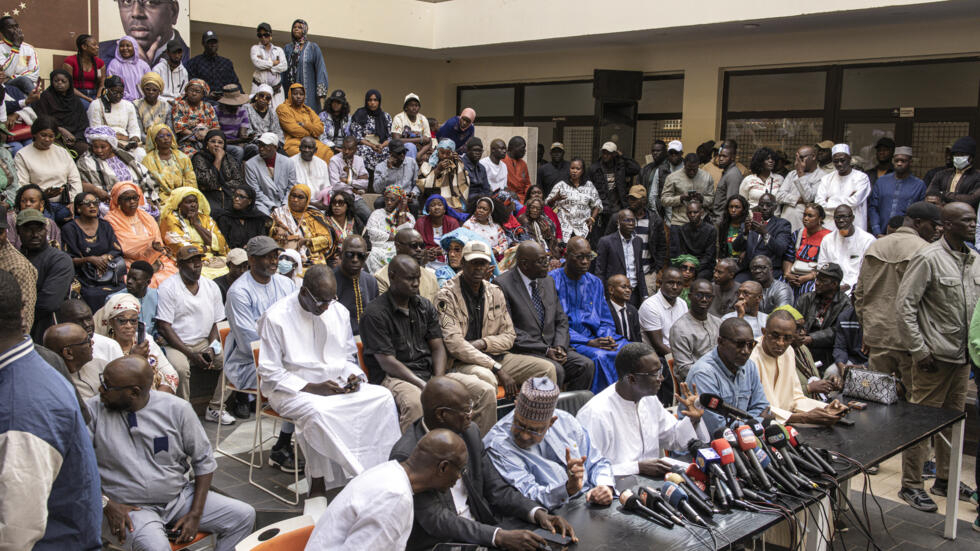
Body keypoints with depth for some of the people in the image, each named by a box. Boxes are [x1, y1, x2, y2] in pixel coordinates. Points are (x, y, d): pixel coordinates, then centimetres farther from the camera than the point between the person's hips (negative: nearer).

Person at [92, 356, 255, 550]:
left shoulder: (176, 408, -4)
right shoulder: (93, 411, -7)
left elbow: (204, 461, 2)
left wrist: (195, 514, -4)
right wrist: (107, 505, -17)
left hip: (180, 497, 3)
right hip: (129, 508, -3)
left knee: (244, 515, -7)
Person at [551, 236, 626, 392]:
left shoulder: (595, 283, 16)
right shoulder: (552, 281, -4)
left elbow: (606, 321, 17)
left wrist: (607, 338, -8)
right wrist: (589, 343, -19)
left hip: (594, 337, 6)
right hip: (568, 340, -6)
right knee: (599, 356, -34)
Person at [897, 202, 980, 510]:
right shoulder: (929, 258, -12)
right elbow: (906, 304, -14)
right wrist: (919, 349, -16)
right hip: (935, 356, -7)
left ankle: (945, 480, 30)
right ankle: (911, 485, 9)